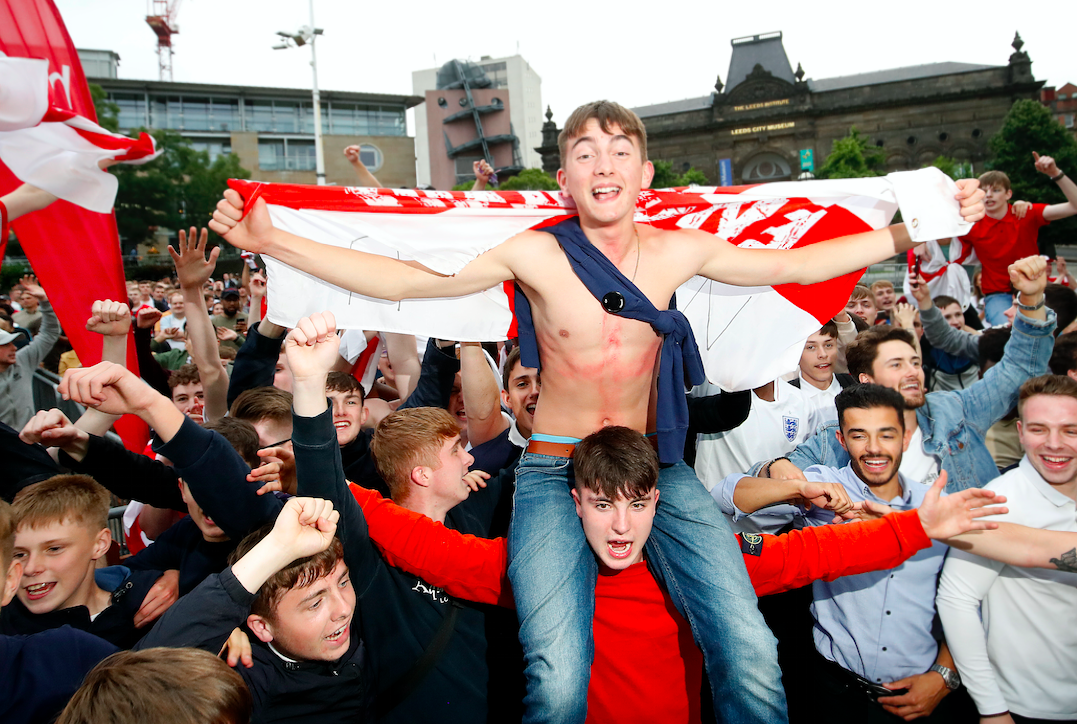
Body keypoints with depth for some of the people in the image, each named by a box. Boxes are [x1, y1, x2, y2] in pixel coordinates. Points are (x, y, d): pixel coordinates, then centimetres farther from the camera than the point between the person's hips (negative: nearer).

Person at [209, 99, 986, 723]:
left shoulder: (679, 250, 1)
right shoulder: (535, 254, -8)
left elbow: (796, 264, 10)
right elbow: (401, 279, -6)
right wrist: (271, 240, -11)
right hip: (556, 471, -2)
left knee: (753, 659, -9)